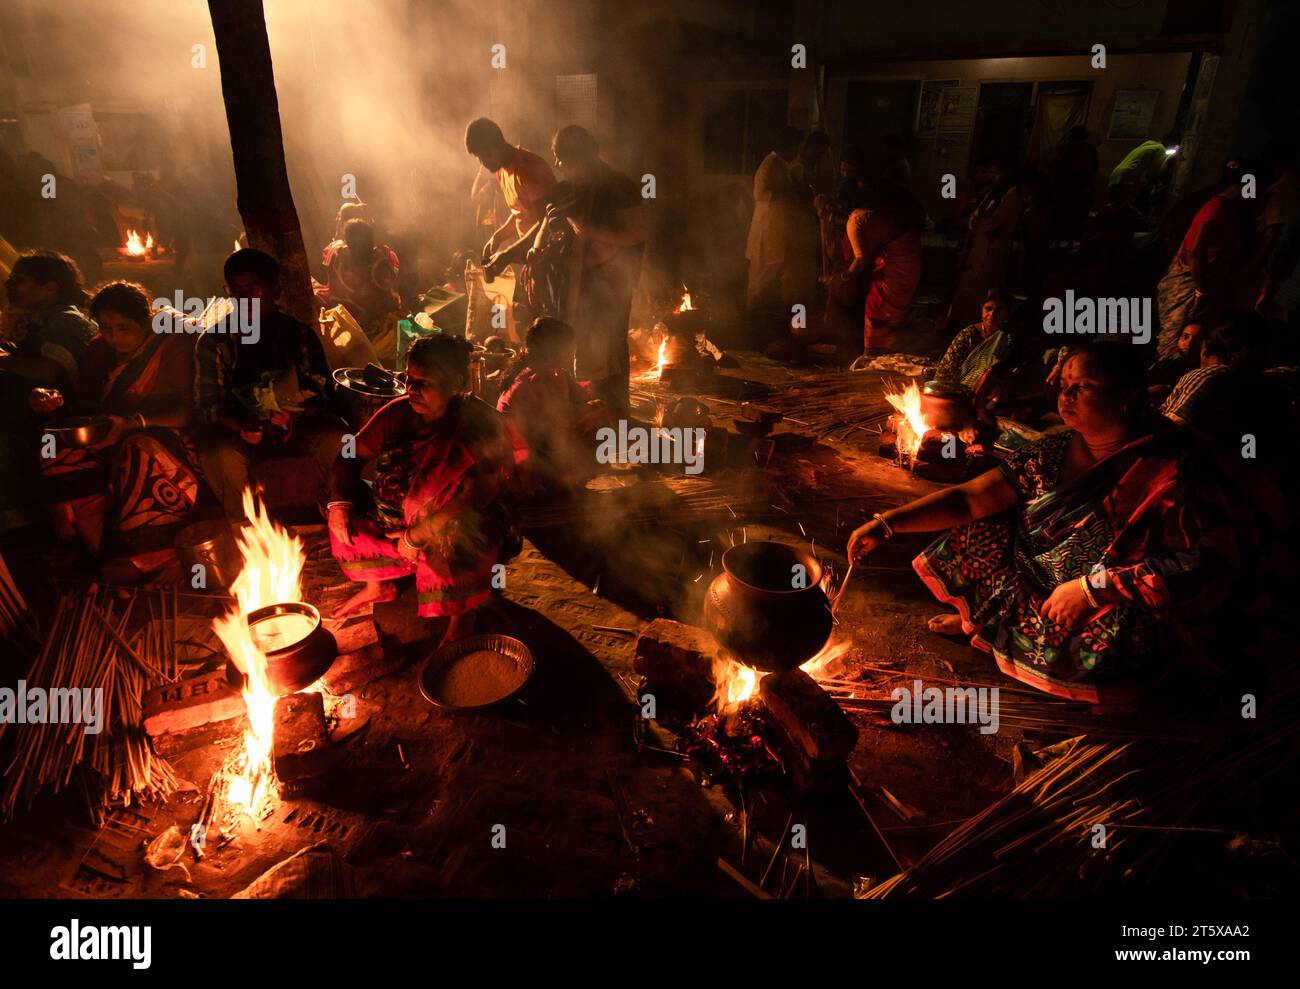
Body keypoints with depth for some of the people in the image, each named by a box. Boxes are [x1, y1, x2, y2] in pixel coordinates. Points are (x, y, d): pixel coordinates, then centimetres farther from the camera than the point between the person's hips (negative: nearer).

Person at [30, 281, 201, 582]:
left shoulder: (175, 344, -8)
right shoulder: (100, 350, 10)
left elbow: (191, 411, -17)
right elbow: (85, 405, 15)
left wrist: (136, 422, -31)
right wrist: (55, 401, -8)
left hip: (168, 436, -6)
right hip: (117, 441, 6)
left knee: (143, 453, -37)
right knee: (61, 455, -20)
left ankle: (144, 560, -24)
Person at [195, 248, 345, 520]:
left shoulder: (301, 334, 4)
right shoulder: (213, 340, 2)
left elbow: (323, 392, 0)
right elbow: (207, 405, -3)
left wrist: (292, 415, -24)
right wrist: (241, 423, -28)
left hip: (294, 427, 1)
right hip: (235, 431, -1)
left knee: (336, 435, -29)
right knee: (221, 454, -35)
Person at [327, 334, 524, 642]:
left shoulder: (481, 424, -20)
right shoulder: (399, 412, -1)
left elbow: (480, 493, -30)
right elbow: (353, 456, 8)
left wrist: (418, 535, -28)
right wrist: (339, 502, -8)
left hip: (463, 524, -6)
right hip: (399, 515, 7)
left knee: (453, 538, -37)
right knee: (346, 515, -4)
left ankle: (462, 616, -9)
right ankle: (377, 585, 20)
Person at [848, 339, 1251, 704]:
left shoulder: (1173, 466, -19)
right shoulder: (1056, 451, -1)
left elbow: (1211, 562, -24)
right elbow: (970, 498, -4)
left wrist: (1094, 588, -26)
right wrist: (887, 523, -14)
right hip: (1043, 588, 6)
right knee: (976, 531, -4)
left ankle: (988, 626, -4)